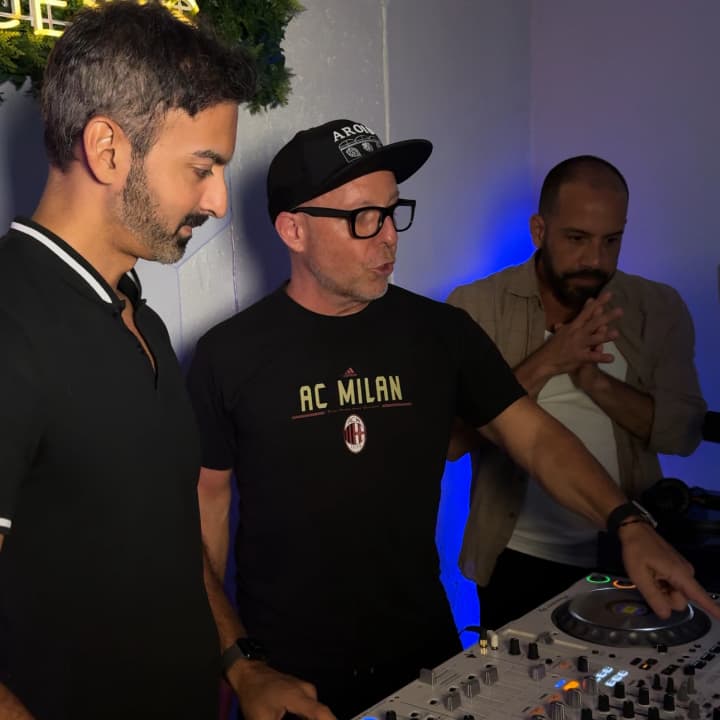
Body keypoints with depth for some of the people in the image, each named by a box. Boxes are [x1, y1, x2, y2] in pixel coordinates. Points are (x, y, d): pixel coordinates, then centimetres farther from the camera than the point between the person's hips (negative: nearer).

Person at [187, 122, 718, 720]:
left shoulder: (442, 331, -3)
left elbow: (534, 434, -3)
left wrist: (629, 525, -17)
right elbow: (206, 509, -4)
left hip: (424, 650, 3)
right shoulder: (230, 354, -10)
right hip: (288, 670, -2)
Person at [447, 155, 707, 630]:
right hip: (519, 559, -2)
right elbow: (451, 440, -15)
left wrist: (595, 381, -22)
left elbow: (684, 432, -6)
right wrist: (545, 363, -25)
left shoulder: (659, 309, -1)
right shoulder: (476, 306, -9)